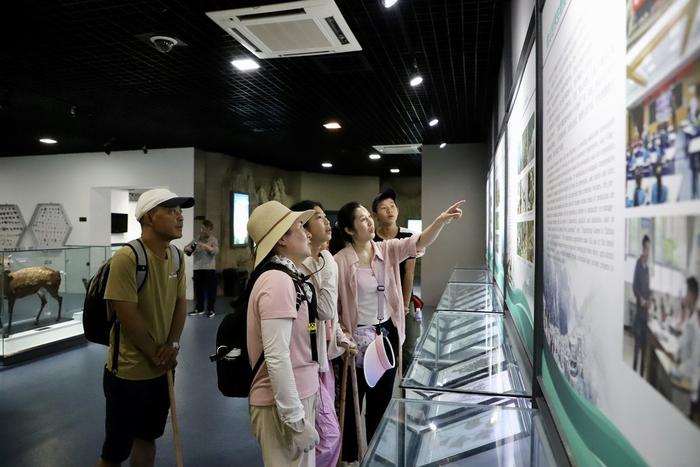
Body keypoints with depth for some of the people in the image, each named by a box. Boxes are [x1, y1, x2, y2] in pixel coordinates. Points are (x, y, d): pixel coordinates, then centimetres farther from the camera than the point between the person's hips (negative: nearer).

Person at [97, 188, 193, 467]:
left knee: (148, 436, 23)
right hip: (129, 370, -7)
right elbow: (127, 315, -22)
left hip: (163, 368, 7)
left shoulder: (177, 257, 2)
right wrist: (155, 354, -11)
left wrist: (173, 345, -6)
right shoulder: (127, 258, -22)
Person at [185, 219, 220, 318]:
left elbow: (216, 251, -14)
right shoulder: (196, 239, 10)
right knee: (198, 289, 9)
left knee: (210, 289, 0)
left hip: (209, 268, -3)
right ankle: (199, 308, 19)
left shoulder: (213, 240, 1)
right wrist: (188, 248, -15)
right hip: (197, 268, 3)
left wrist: (204, 245, -25)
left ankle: (210, 309, 7)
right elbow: (185, 248, 9)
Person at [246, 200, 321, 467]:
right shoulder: (278, 281, -22)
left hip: (296, 395, 9)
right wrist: (297, 420, -22)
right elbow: (276, 357, -26)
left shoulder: (285, 277, 7)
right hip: (284, 404, -9)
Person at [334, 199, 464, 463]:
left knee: (382, 396, 19)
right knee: (354, 398, 10)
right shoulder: (341, 261, -14)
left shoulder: (387, 250, -2)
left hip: (388, 331, 5)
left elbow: (418, 243, -15)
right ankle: (349, 456, 32)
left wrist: (442, 220, -29)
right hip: (358, 337, -5)